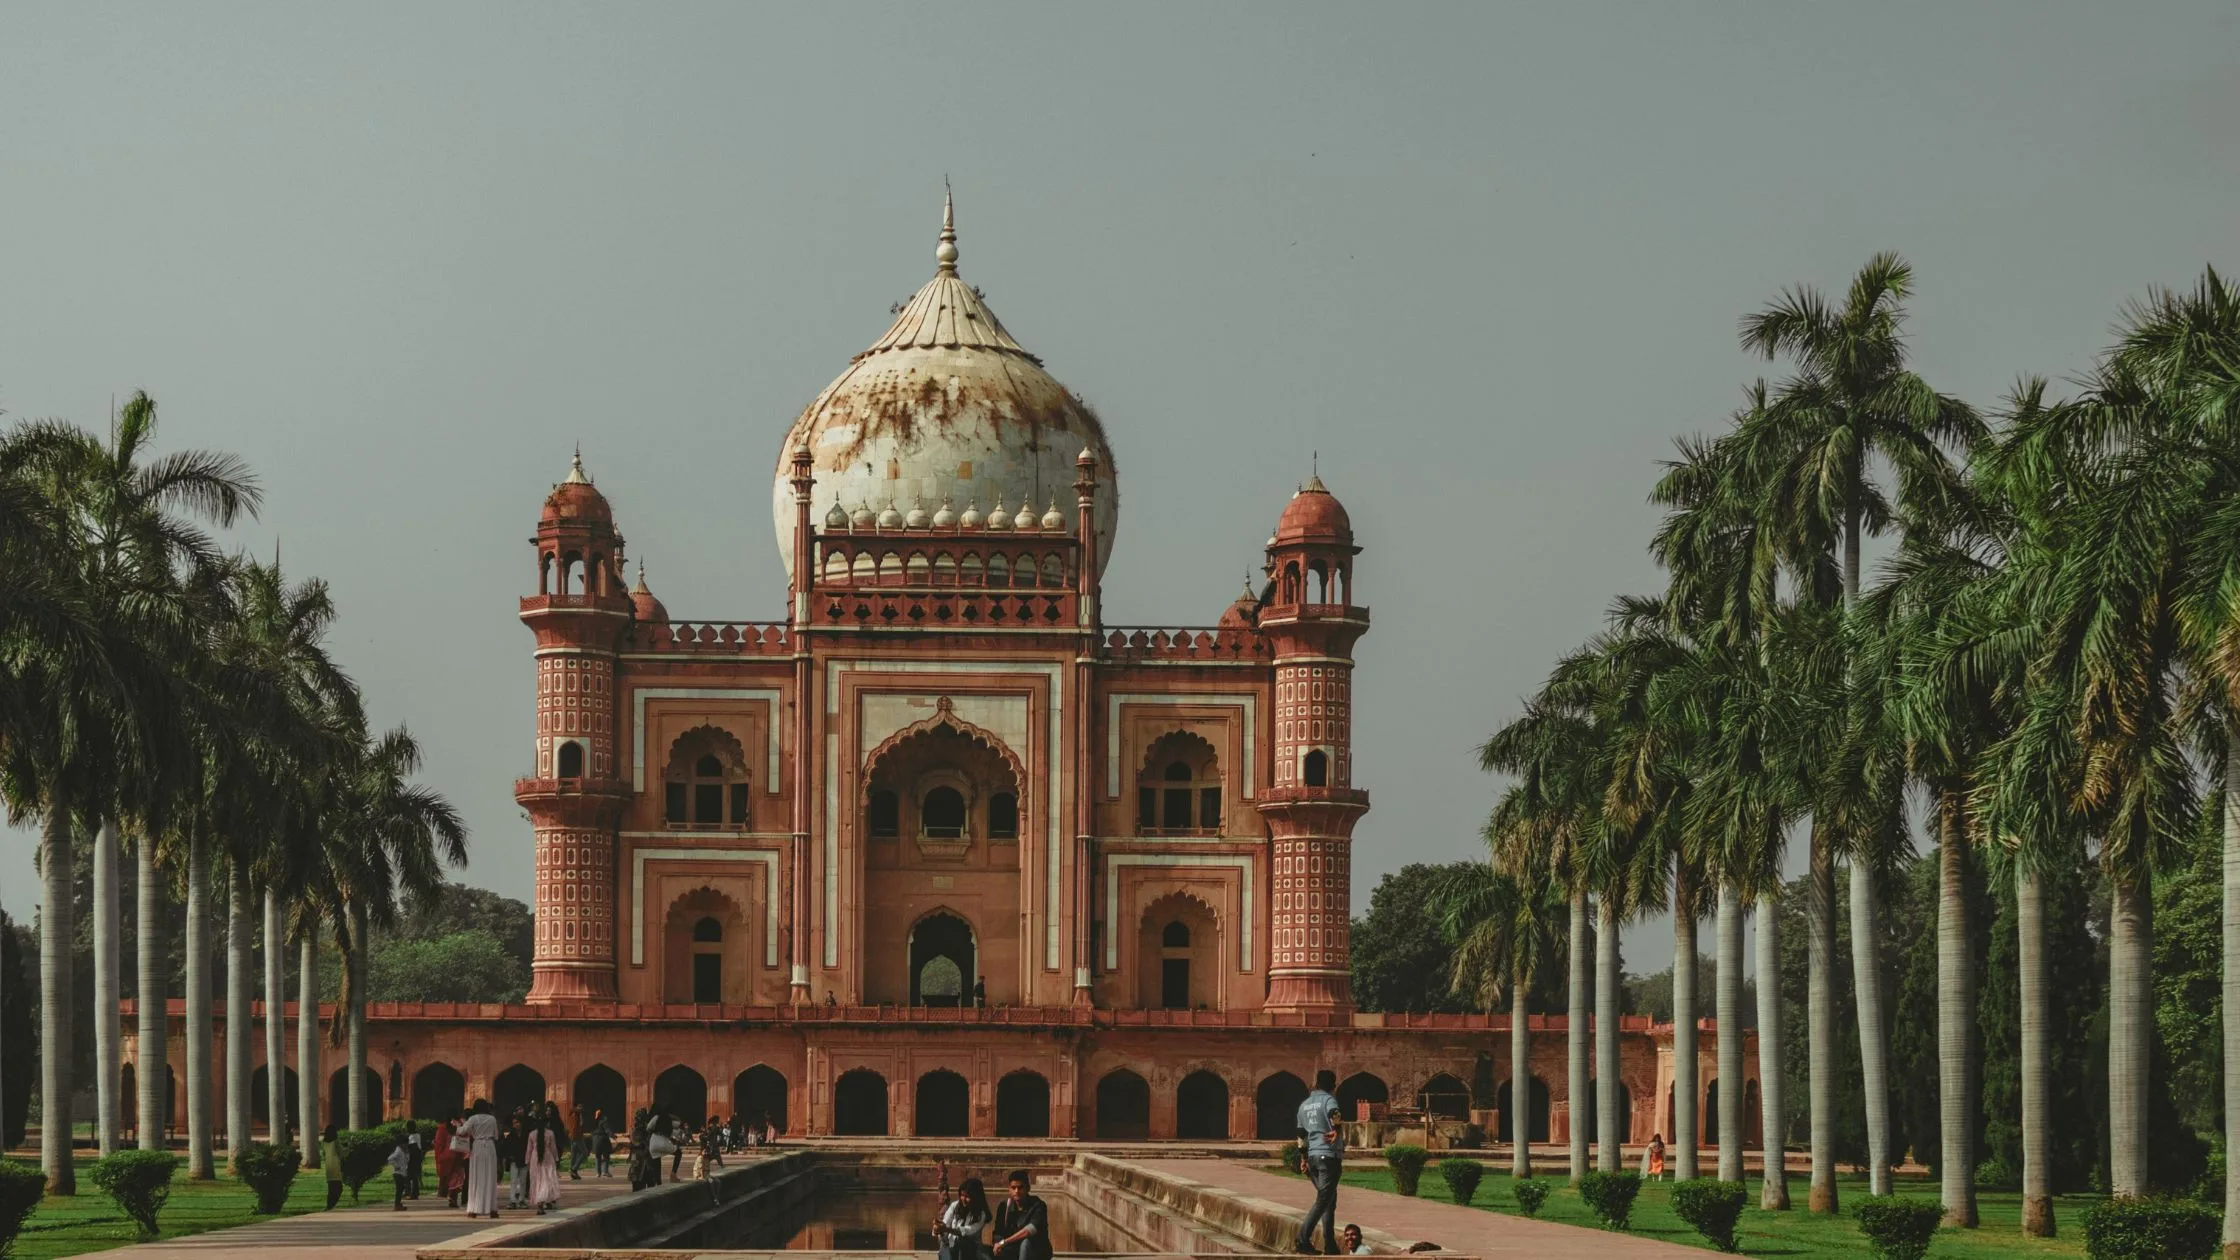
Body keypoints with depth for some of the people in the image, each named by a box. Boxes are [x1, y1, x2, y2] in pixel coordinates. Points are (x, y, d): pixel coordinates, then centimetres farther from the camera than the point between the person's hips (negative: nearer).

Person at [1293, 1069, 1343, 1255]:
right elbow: (1334, 1114, -29)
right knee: (1323, 1200, -8)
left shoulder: (1304, 1105, 18)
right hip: (1329, 1155, -7)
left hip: (1312, 1156, 7)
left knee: (1329, 1200, 14)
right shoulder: (1328, 1099, -4)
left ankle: (1330, 1245, 11)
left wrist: (1304, 1160, 25)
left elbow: (1301, 1135, 21)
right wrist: (1335, 1131, -24)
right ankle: (1303, 1238, -20)